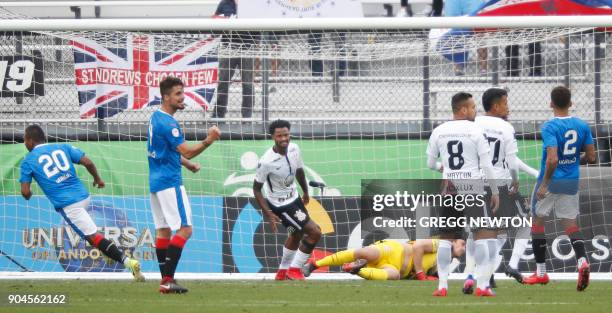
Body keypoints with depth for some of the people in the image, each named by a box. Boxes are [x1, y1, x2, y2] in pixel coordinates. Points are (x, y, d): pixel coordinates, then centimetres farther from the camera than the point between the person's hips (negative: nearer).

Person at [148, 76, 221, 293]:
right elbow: (187, 152, -21)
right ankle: (168, 278, -16)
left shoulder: (156, 119, 14)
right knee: (184, 229, -10)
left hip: (156, 182, 10)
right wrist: (208, 141, -34)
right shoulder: (167, 123, -17)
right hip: (169, 183, -10)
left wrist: (188, 164, 17)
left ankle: (165, 279, 9)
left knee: (163, 230, 10)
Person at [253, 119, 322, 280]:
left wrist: (305, 192, 23)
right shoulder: (267, 161, -30)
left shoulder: (294, 149, -11)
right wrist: (268, 214, -24)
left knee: (297, 234, 27)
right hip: (280, 205, -8)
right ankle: (295, 269, 3)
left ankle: (283, 271, 47)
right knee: (314, 232, -12)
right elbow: (256, 189, -19)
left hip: (294, 198, 8)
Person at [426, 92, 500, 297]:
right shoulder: (475, 131, -5)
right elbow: (486, 165, -7)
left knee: (446, 237, 12)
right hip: (473, 188, -4)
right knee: (483, 234, 1)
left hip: (449, 188, 4)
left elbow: (430, 163, 13)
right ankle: (482, 285, -8)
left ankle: (442, 285, 6)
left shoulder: (438, 132, 6)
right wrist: (495, 192, 1)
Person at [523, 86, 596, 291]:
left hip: (551, 181, -4)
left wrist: (545, 184, -19)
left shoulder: (550, 127, -17)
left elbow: (552, 159, -26)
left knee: (537, 221, 12)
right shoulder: (582, 126, 0)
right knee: (570, 223, 9)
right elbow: (591, 157, 4)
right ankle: (582, 260, -19)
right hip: (572, 182, 4)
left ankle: (541, 272, 17)